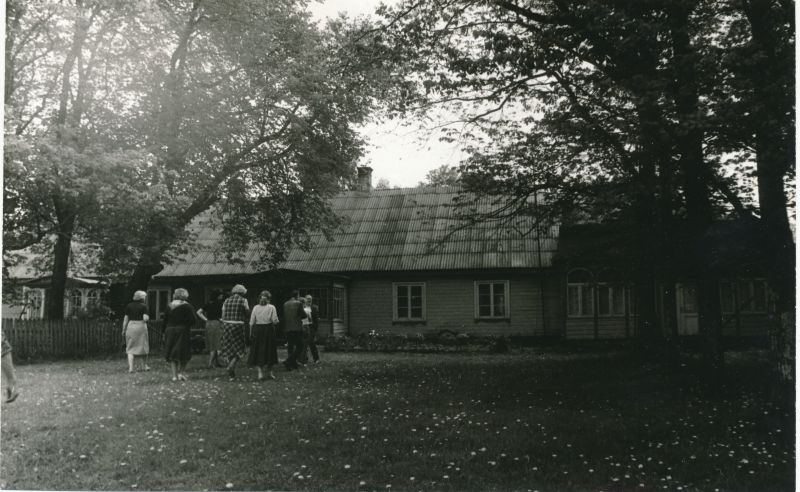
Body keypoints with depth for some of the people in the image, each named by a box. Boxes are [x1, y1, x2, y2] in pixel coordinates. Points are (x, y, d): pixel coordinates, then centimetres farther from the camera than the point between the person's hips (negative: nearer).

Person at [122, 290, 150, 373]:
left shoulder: (129, 306, 5)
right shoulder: (143, 306, -5)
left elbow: (125, 319, 5)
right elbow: (145, 318, -14)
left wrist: (124, 330, 12)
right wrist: (148, 317, 9)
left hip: (131, 326, 2)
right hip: (141, 326, -2)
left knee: (130, 348, 5)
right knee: (144, 346, 14)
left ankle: (130, 367, -6)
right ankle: (145, 365, 24)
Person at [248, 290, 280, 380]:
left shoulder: (255, 307, 1)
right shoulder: (271, 307, -5)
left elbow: (252, 322, 1)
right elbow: (275, 321, -10)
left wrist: (251, 333, 9)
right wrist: (277, 322, 12)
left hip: (257, 330, 1)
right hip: (268, 330, -1)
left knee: (258, 351, 6)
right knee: (269, 351, 10)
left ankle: (260, 372, -6)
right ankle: (269, 372, 19)